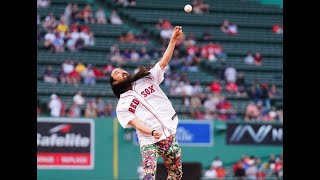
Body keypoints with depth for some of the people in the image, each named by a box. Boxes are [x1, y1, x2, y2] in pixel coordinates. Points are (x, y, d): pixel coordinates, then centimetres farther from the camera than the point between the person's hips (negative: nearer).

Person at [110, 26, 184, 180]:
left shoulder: (147, 79, 16)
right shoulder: (122, 106, 8)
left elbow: (164, 62, 6)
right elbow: (134, 122, -6)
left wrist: (173, 40, -6)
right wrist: (152, 132, -25)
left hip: (169, 135, 4)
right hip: (148, 141, -4)